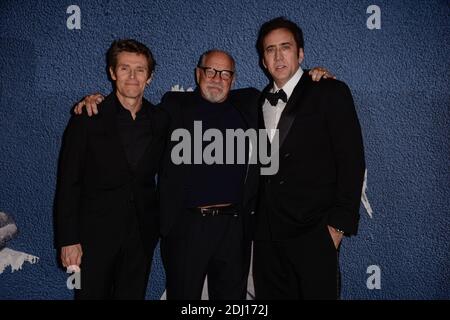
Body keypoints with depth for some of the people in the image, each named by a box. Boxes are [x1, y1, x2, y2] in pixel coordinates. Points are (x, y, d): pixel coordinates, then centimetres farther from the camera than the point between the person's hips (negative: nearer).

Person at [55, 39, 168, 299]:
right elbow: (68, 183, -7)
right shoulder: (87, 119, -6)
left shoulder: (161, 120, 2)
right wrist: (68, 240, -10)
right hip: (95, 235, -2)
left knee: (133, 295, 13)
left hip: (142, 235, 3)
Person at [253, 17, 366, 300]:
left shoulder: (330, 93, -1)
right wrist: (255, 220, 6)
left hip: (313, 233, -4)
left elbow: (352, 161, -6)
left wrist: (339, 224, -12)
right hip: (267, 234, 5)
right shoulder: (260, 102, 14)